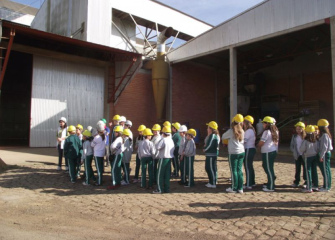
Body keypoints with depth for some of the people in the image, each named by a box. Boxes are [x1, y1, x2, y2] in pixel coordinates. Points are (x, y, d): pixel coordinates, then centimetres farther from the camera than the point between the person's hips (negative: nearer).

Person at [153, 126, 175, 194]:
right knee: (167, 174, 12)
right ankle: (167, 189, 17)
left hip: (163, 159, -7)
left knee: (160, 174, 1)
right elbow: (173, 149, 13)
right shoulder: (171, 140, 8)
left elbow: (157, 147, -18)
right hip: (169, 158, 7)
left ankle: (160, 189, 4)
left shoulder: (163, 140, -15)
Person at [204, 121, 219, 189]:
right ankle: (210, 182, 28)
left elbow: (209, 145, -21)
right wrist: (205, 148, -1)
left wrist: (205, 149, -5)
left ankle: (213, 184, 6)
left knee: (211, 168, -3)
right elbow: (206, 143, 18)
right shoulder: (210, 135, 14)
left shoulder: (213, 135, -16)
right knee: (207, 168, 17)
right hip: (209, 154, 10)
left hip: (212, 155, -10)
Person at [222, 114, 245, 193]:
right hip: (242, 152, 6)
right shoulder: (242, 131, 4)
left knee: (234, 170, 3)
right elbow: (243, 141, 13)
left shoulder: (231, 131, -12)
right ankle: (240, 188, 15)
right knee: (239, 170, 12)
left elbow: (223, 137, 0)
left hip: (233, 153, -5)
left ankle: (234, 188, 10)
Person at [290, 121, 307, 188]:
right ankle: (296, 182, 20)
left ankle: (306, 182, 15)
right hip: (297, 155, 2)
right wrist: (294, 152, -6)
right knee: (297, 169, 11)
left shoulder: (305, 136, -4)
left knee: (305, 168, 3)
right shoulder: (294, 136, 4)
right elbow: (291, 146, 6)